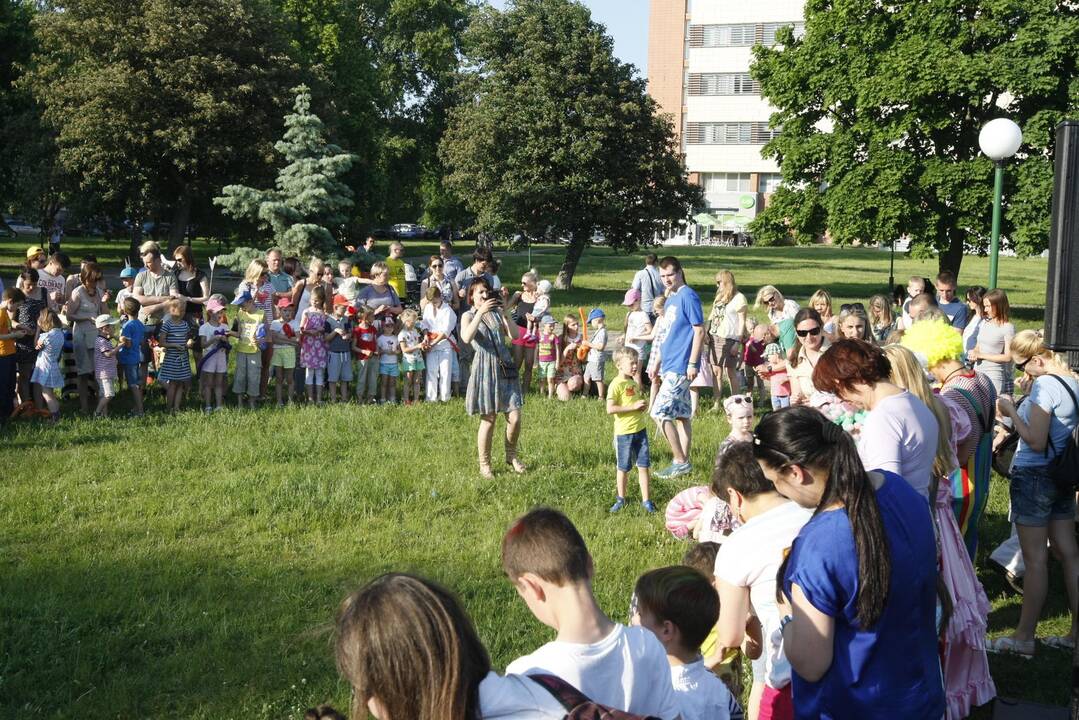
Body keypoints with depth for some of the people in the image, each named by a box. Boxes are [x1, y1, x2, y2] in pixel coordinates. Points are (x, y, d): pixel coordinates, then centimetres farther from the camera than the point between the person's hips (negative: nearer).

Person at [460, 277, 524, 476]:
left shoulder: (497, 312, 12)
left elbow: (514, 335, -1)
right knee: (488, 419, -1)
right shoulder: (469, 316, 2)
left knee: (515, 417, -1)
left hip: (505, 367, 4)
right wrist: (481, 312, -23)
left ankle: (511, 456, 21)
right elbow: (466, 338, -20)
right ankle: (484, 464, 13)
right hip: (485, 369, -3)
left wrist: (504, 313, -10)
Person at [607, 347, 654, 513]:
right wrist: (633, 406, -22)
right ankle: (620, 499, 23)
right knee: (623, 468, 7)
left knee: (644, 466, 6)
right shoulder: (617, 384, -14)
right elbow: (610, 409, -23)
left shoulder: (634, 382, 9)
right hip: (624, 433, -6)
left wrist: (644, 405, 0)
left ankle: (645, 500, 13)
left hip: (640, 430, 6)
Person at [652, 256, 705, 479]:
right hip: (670, 364, 9)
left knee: (660, 413, -10)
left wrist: (693, 364, -19)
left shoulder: (688, 296, -13)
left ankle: (680, 461, -3)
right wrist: (658, 363, 21)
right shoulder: (670, 299, 14)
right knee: (681, 414, 11)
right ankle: (683, 461, 17)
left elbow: (699, 331, -16)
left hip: (680, 366, -9)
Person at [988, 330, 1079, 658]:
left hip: (1033, 477, -9)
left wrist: (1010, 411, -11)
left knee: (1035, 559, -2)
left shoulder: (1044, 385, -19)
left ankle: (1024, 637, 6)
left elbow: (1036, 442, -21)